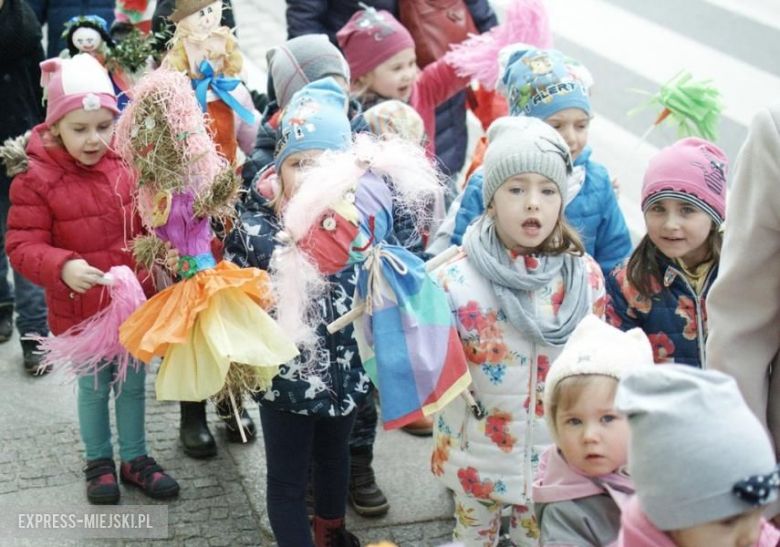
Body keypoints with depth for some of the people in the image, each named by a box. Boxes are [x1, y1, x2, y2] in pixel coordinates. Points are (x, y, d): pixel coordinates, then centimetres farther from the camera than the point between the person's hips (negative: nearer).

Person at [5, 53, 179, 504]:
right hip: (82, 308, -3)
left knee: (132, 380, 18)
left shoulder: (127, 164, -6)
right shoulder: (36, 180, -18)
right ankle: (98, 461, 37)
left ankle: (135, 458, 36)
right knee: (94, 385, 15)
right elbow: (23, 245, -18)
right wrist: (62, 267, -34)